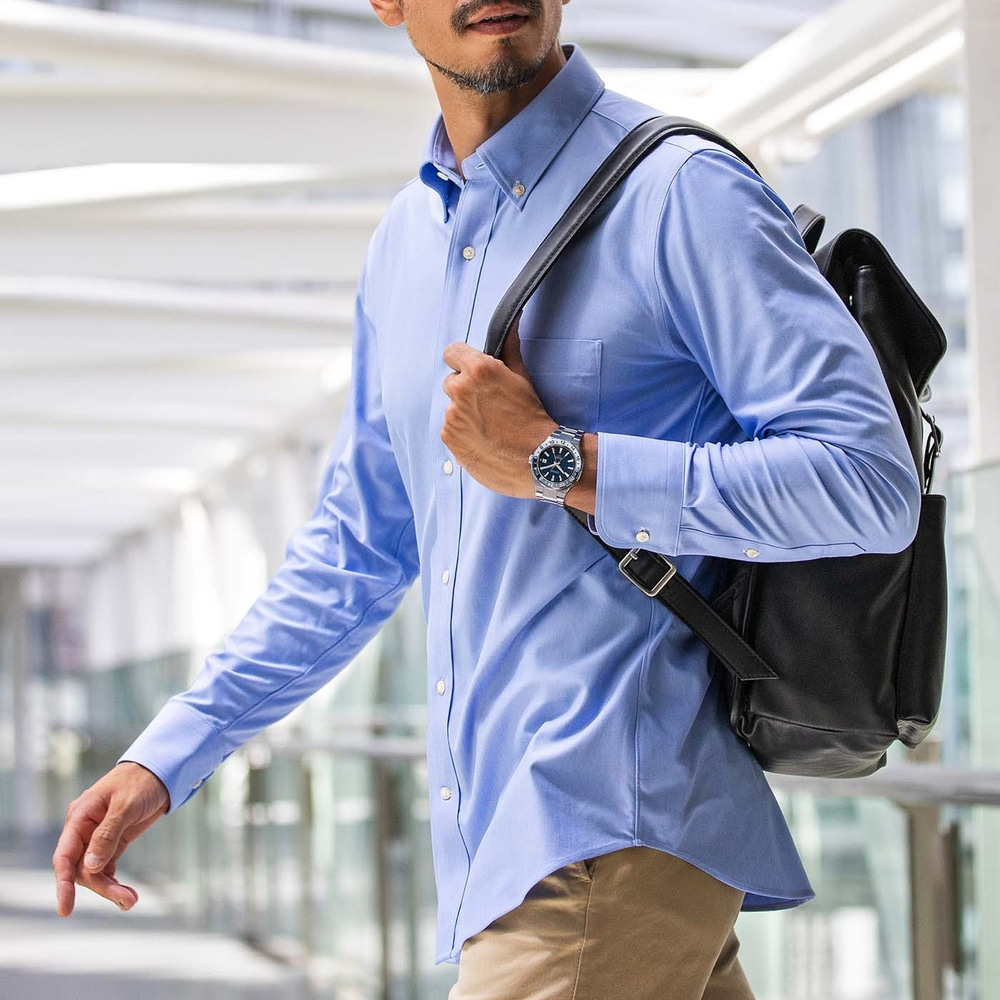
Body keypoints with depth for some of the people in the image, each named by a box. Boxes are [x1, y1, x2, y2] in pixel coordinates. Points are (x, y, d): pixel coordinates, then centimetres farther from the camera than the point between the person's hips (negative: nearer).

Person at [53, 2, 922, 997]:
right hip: (504, 831, 8)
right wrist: (164, 757, 19)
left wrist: (558, 462, -17)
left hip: (619, 826, -8)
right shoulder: (402, 243, 17)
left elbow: (870, 480, -16)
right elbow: (355, 546, 25)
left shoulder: (680, 195, -8)